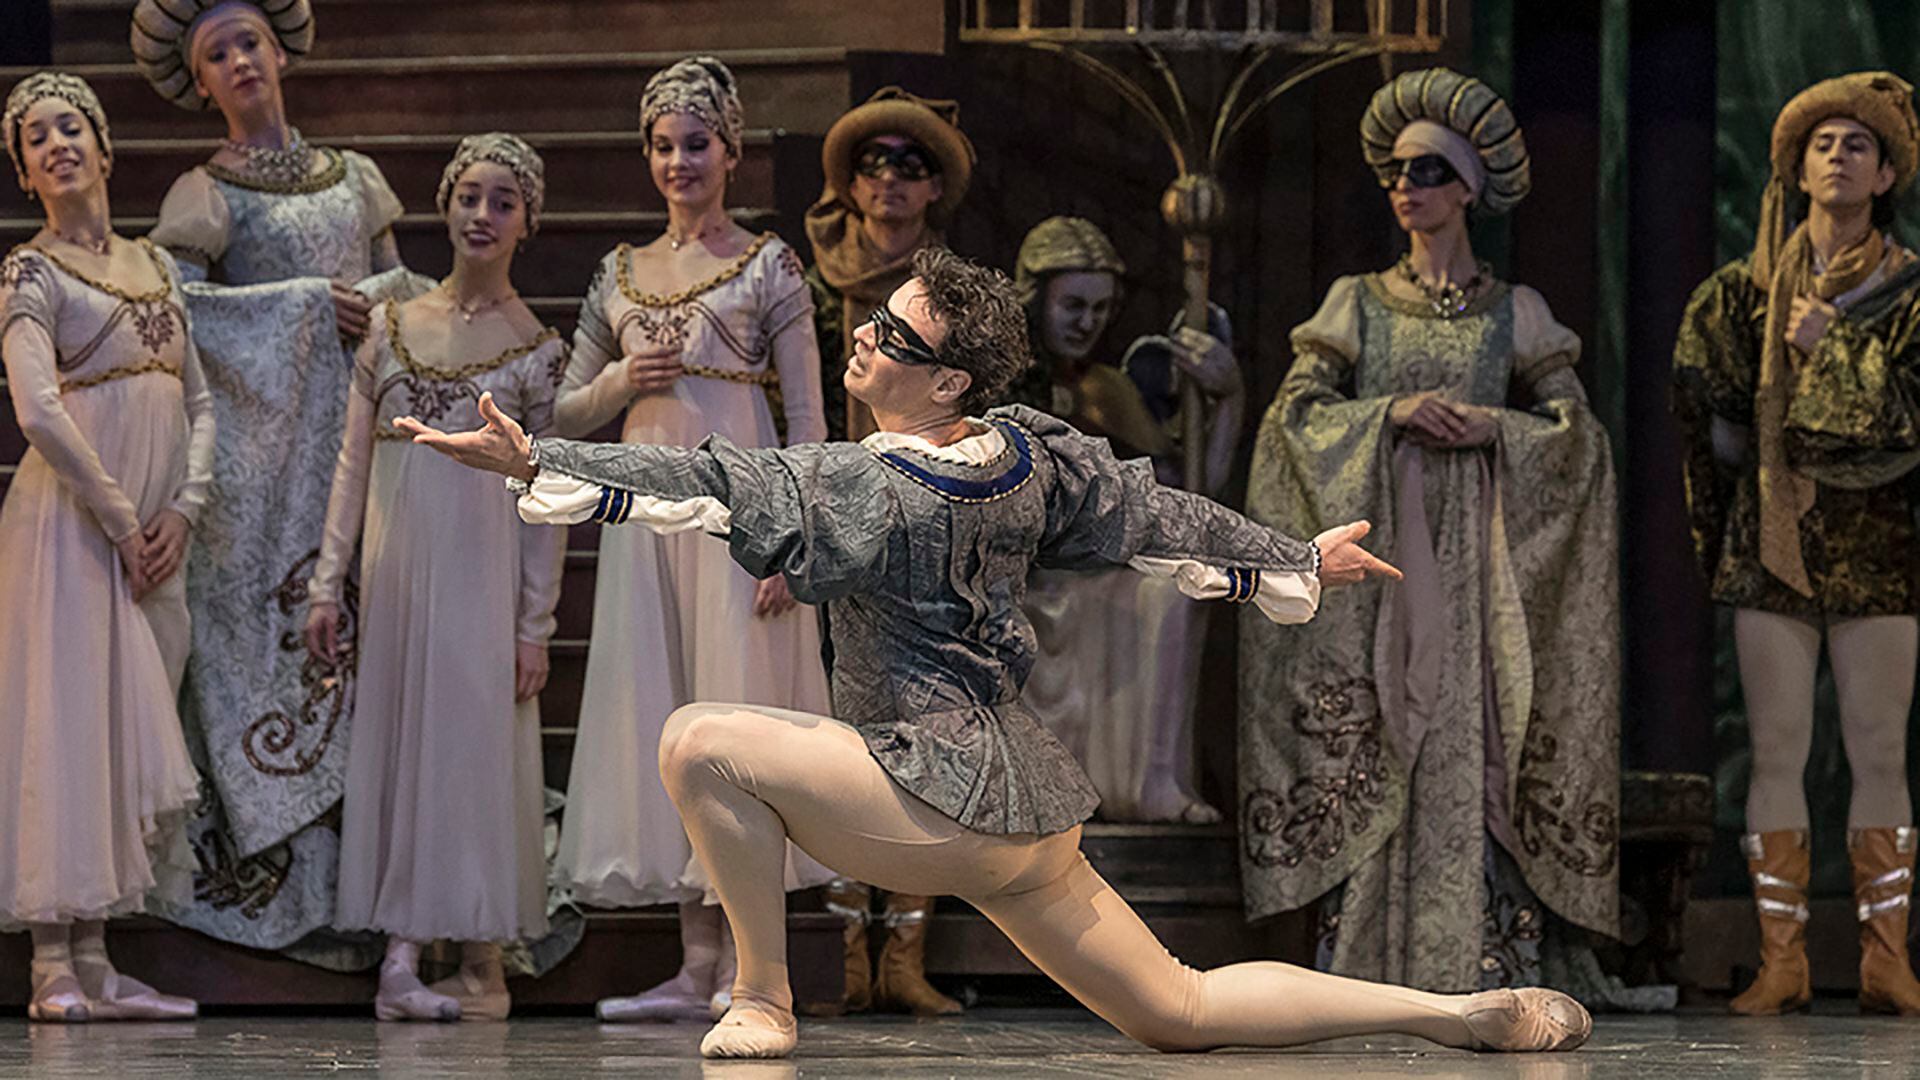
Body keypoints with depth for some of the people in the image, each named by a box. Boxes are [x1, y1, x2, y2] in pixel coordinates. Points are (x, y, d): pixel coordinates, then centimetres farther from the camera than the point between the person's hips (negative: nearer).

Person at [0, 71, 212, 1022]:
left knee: (128, 740, 6)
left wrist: (182, 512, 0)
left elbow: (198, 401, 15)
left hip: (152, 541, 7)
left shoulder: (155, 264, 17)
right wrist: (122, 521, -15)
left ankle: (95, 962, 8)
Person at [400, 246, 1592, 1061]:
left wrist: (538, 463, -28)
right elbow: (1164, 518, 16)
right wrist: (1302, 565, 32)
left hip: (948, 801, -9)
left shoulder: (885, 492, -18)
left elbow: (729, 489, -25)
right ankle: (1480, 1015, 16)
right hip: (1028, 806, 9)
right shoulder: (1034, 455, 4)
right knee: (1179, 1014, 18)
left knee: (703, 742, -15)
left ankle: (763, 999, -6)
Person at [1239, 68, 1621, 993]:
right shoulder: (1356, 304, 11)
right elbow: (1295, 414, 2)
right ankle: (1371, 959, -5)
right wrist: (1391, 413, -12)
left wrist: (1491, 427, -12)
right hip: (1375, 548, 1)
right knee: (1376, 743, -6)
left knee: (1475, 734, -8)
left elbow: (1576, 430, 4)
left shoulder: (1515, 314, 9)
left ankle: (1485, 957, -8)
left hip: (1477, 556, -1)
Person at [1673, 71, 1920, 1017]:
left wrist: (1828, 348, -14)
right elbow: (1712, 418, 11)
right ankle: (1781, 958, 0)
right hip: (1770, 544, 1)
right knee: (1776, 752, -2)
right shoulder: (1748, 291, 9)